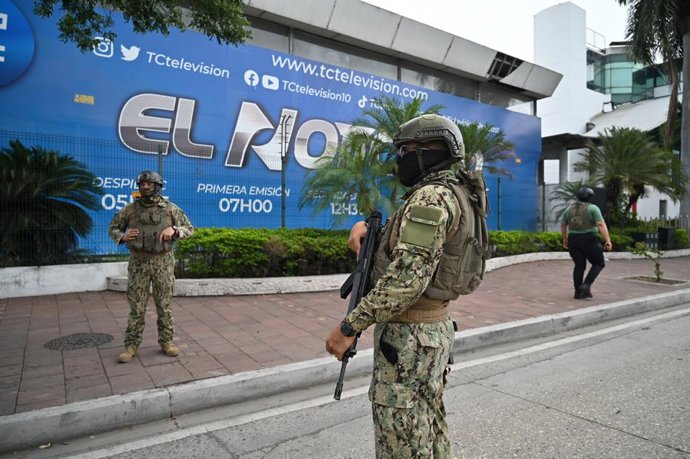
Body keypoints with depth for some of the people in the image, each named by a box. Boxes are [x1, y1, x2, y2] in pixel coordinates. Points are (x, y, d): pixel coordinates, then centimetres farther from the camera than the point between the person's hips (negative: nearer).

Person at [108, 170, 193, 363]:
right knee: (136, 306, 4)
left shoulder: (170, 208, -1)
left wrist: (173, 230, -18)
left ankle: (166, 341, 20)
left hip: (163, 263, 0)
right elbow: (113, 229, 12)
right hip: (138, 263, 1)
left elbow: (189, 229, 1)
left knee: (164, 305, 7)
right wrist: (123, 237, -10)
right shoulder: (130, 209, 1)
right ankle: (131, 346, 15)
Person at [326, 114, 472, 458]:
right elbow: (400, 247, 19)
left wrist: (350, 326, -23)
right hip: (434, 328, 10)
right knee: (429, 430, 22)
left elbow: (408, 276, -28)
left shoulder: (431, 198, -18)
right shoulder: (446, 195, 14)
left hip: (409, 336, -10)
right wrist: (364, 228, 0)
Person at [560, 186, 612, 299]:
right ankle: (586, 285, -6)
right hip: (589, 240, -5)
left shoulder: (570, 209, 8)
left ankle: (578, 292, 10)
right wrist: (608, 240, -19)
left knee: (579, 266, 12)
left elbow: (563, 225, 15)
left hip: (573, 240, 5)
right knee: (599, 263, 10)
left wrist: (565, 239, 25)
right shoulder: (593, 208, -7)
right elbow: (601, 225, -17)